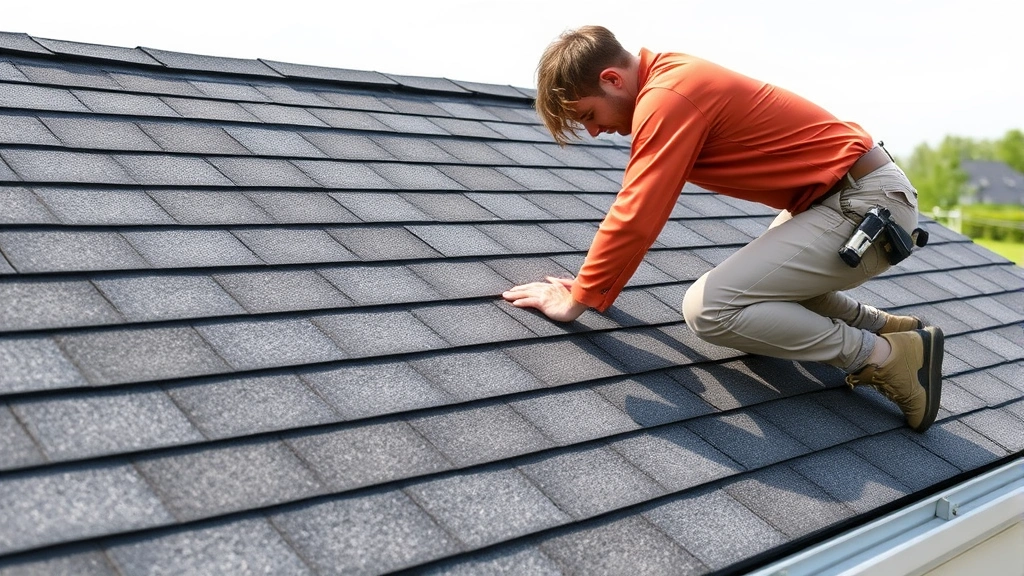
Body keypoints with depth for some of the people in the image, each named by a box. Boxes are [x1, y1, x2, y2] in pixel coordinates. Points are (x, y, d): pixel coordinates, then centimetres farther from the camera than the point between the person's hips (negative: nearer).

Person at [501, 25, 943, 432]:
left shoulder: (667, 98, -21)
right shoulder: (668, 80, 9)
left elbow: (635, 218, -23)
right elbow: (638, 202, 17)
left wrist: (577, 301, -12)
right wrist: (594, 279, 15)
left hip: (866, 205, -10)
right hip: (858, 191, 10)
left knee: (708, 308, -17)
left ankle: (886, 357, -7)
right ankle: (882, 326, 24)